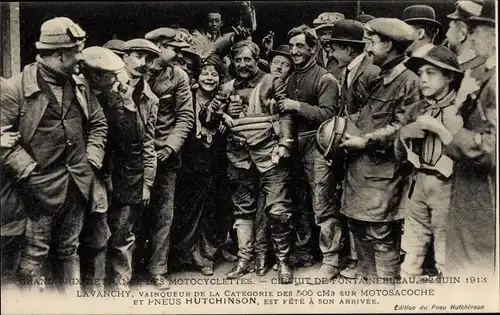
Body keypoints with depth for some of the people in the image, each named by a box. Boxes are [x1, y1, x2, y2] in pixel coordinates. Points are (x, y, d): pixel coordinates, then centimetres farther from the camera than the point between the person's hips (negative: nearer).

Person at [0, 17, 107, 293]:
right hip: (41, 185, -5)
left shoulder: (80, 85, 7)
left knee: (69, 249, 17)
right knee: (35, 252, 4)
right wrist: (27, 168, -15)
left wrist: (92, 159, 6)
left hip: (77, 183, 6)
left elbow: (98, 123, 17)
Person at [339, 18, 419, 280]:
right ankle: (366, 278, 31)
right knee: (358, 228, 17)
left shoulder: (408, 81, -12)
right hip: (359, 167, 9)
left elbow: (402, 127, -18)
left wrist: (366, 141, -15)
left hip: (382, 171, -9)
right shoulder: (380, 79, 18)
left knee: (381, 237, -3)